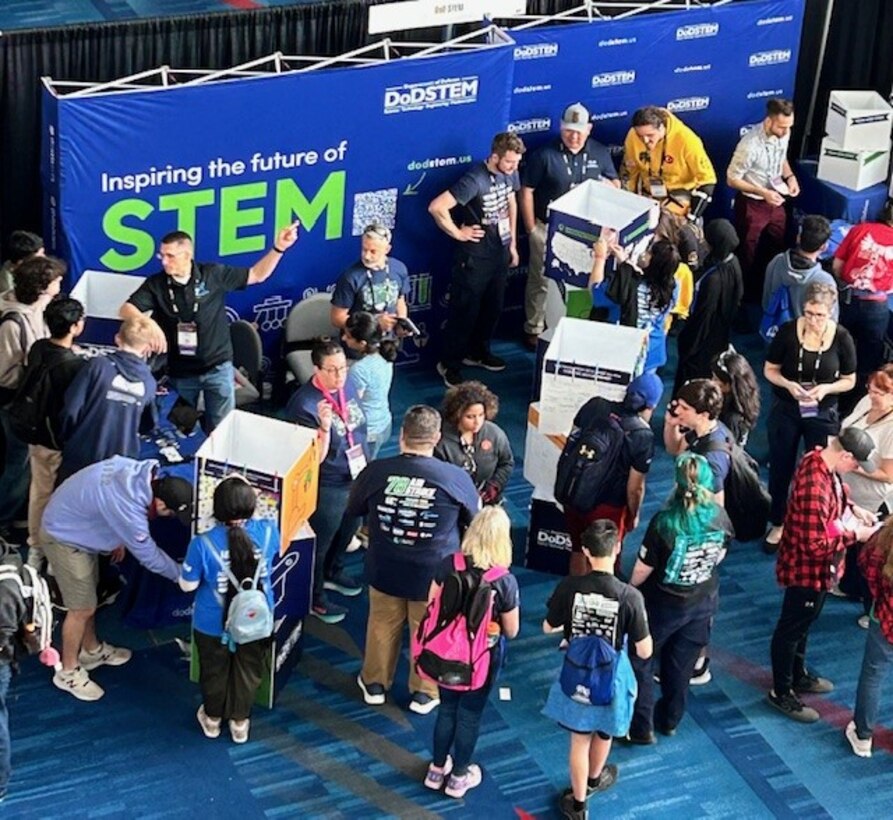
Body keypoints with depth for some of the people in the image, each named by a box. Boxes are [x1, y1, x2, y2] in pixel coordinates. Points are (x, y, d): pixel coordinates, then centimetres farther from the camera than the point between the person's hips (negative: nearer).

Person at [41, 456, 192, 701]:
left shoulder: (142, 472, -14)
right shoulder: (128, 509, -38)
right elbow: (149, 557, -22)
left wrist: (118, 537, 19)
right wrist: (181, 575, -8)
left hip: (75, 523, 9)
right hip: (64, 537, -9)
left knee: (88, 592, 24)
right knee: (82, 608, 3)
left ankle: (92, 650, 44)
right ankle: (68, 671, 21)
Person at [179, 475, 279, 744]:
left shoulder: (203, 543, -27)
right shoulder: (268, 531, -20)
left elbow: (187, 585, -15)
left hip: (213, 625, -1)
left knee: (214, 671, 25)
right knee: (248, 671, 25)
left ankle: (212, 718, 46)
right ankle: (239, 721, 43)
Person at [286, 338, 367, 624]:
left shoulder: (348, 387, -7)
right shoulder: (304, 404, -30)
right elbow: (314, 459, -29)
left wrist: (365, 467, 16)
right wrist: (324, 427, -44)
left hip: (356, 478, 8)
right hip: (327, 488, -8)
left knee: (347, 530, 29)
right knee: (320, 543, 14)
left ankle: (333, 573, 56)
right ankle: (314, 598, 36)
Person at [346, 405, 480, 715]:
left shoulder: (376, 471, -14)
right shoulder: (456, 478, -18)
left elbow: (352, 510, 4)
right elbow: (475, 520, -1)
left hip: (385, 571, 2)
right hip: (433, 574, -1)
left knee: (382, 625, 23)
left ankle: (375, 683, 40)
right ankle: (424, 693, 33)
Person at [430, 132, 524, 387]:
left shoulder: (509, 173, -2)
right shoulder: (475, 180, -26)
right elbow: (436, 207, -31)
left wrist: (513, 243, 16)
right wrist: (458, 233, -18)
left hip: (500, 253, 8)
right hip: (474, 257, -7)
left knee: (493, 308, 19)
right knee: (465, 311, 2)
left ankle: (477, 352, 38)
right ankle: (449, 363, 15)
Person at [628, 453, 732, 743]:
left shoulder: (665, 523, -30)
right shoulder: (721, 518, -17)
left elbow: (643, 569, -19)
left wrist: (631, 589, 1)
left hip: (663, 604, -4)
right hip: (703, 603, 4)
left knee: (640, 661, 16)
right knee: (681, 665, 23)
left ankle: (641, 727, 22)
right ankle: (670, 719, 40)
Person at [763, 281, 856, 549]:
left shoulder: (841, 338, -13)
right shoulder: (788, 331, -14)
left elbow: (849, 380, -2)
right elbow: (770, 370, -3)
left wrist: (826, 388, -21)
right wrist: (788, 384, -22)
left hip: (823, 415, -1)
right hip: (785, 411, 1)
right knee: (780, 469, 14)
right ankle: (777, 524, 33)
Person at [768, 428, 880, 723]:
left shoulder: (820, 459, -8)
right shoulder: (815, 486, -37)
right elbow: (815, 544, -33)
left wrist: (853, 509, 1)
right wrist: (855, 535, -22)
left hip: (818, 568, 9)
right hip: (808, 569, -9)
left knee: (803, 623, 27)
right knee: (792, 628, 10)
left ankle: (798, 675, 48)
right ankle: (781, 692, 28)